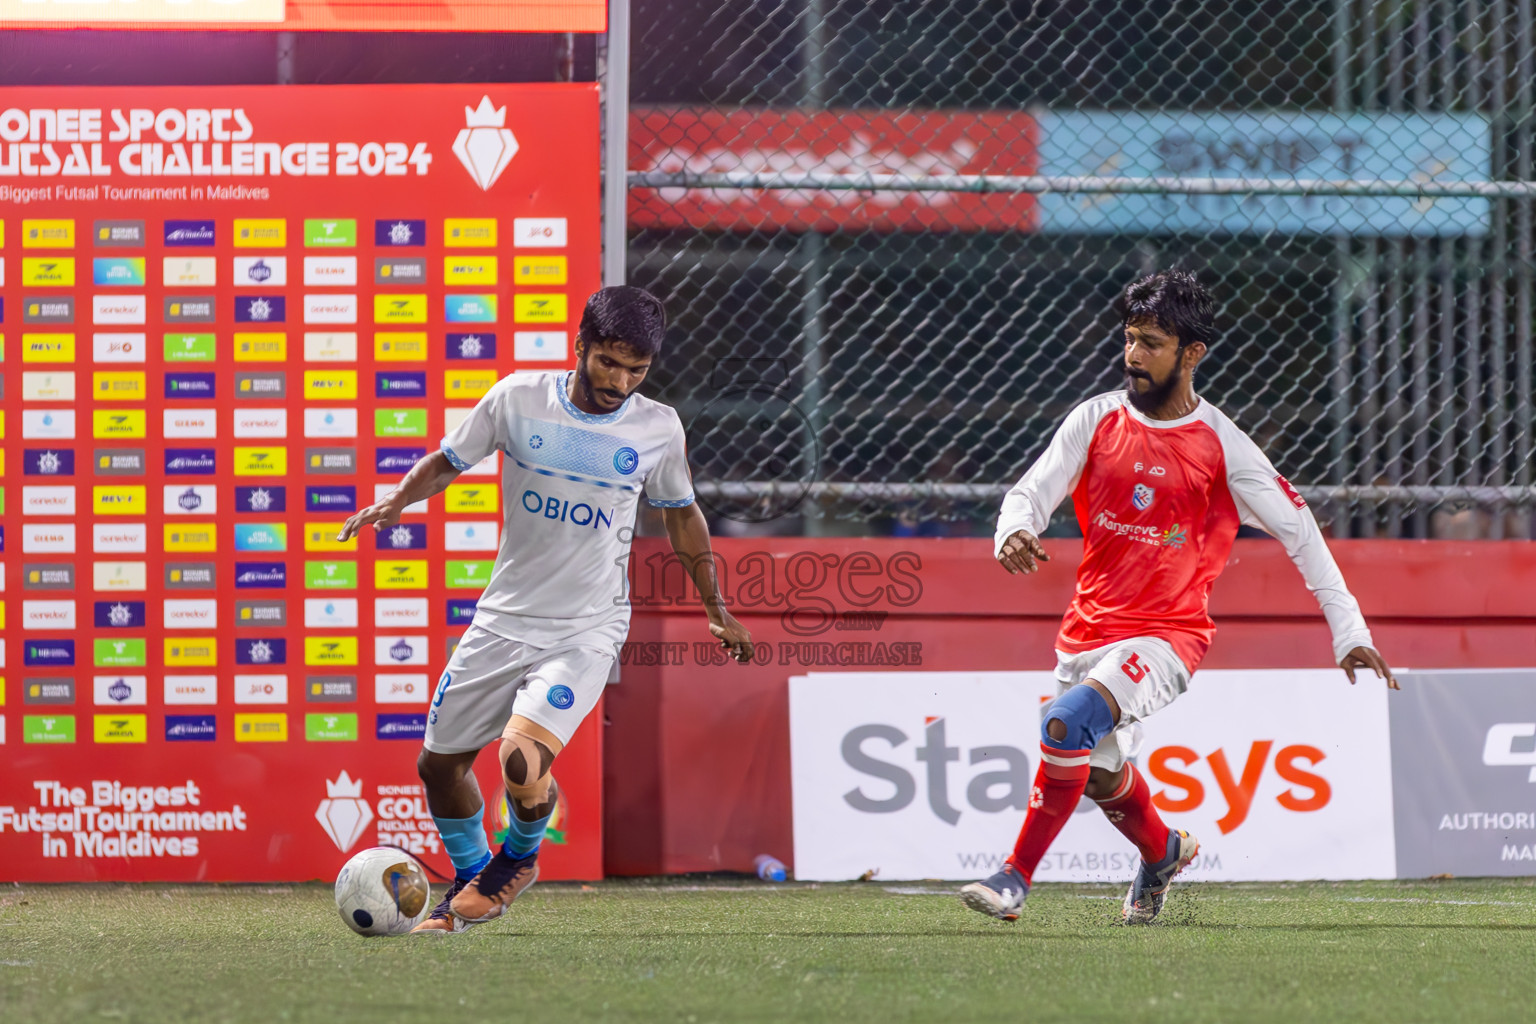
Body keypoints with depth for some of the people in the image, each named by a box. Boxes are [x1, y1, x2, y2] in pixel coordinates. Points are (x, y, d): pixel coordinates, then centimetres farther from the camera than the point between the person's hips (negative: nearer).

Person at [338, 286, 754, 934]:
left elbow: (681, 514, 14)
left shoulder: (658, 428, -3)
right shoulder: (518, 399, -5)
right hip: (504, 618, 3)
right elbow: (448, 461, 9)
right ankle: (471, 880, 37)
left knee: (523, 763, -23)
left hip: (589, 630, -3)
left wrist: (716, 611, 18)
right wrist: (396, 501, -10)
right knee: (439, 764, 9)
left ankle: (519, 857, 10)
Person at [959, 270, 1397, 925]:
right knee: (1101, 775, 14)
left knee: (1068, 723, -28)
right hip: (1089, 628, 5)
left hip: (1168, 635, -5)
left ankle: (1016, 876, -19)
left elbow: (1298, 531, -2)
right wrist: (1015, 532, -28)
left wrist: (1348, 631, -6)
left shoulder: (1221, 447, -8)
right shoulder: (1098, 420, 1)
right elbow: (1032, 491, -2)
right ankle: (1164, 852, 46)